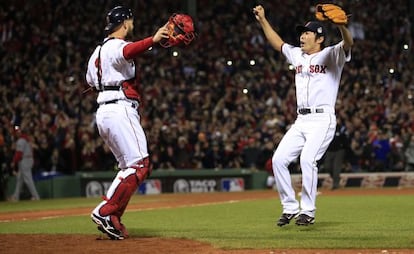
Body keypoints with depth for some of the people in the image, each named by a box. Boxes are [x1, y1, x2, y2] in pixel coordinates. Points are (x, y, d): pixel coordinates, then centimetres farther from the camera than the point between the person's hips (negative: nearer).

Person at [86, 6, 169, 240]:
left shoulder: (99, 50, 22)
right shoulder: (117, 45, -6)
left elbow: (91, 80, 30)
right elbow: (126, 52, -32)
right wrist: (152, 40, -48)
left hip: (104, 113, 10)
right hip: (120, 110, -10)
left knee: (129, 167, 15)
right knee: (139, 165, -14)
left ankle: (113, 220, 7)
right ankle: (105, 212, -21)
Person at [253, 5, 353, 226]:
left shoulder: (331, 55, -3)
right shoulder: (297, 55, 18)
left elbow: (348, 44, -22)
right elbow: (278, 43, 33)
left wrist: (341, 25, -42)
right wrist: (262, 20, 28)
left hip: (322, 120, -7)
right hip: (300, 121, 7)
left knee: (307, 159, -23)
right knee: (279, 159, -4)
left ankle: (308, 211, -12)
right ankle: (290, 207, 7)